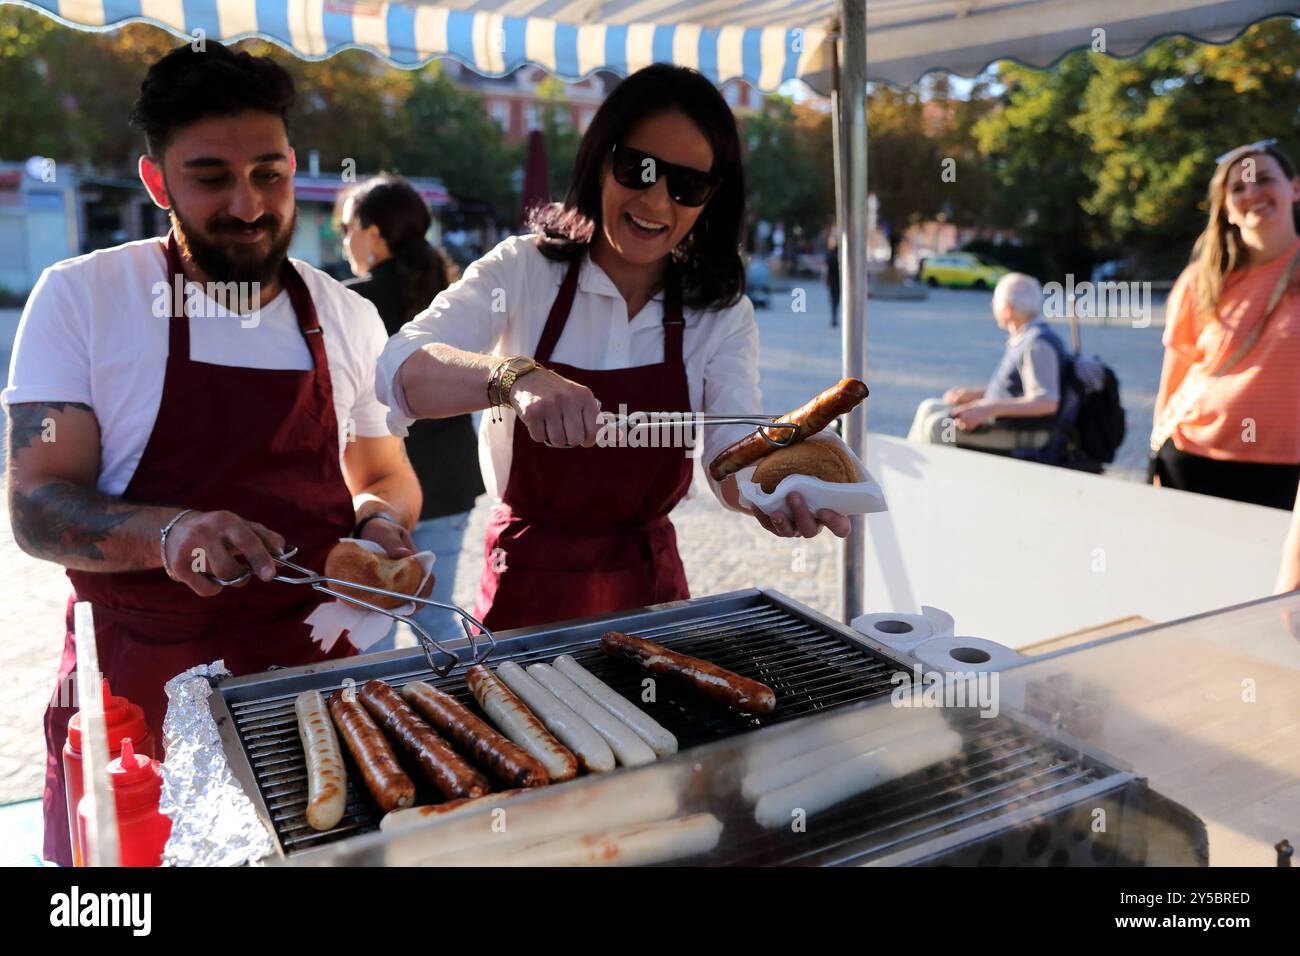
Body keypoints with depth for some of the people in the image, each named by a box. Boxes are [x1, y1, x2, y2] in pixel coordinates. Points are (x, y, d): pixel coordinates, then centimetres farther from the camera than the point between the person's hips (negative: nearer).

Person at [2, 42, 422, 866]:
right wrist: (170, 533, -28)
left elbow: (386, 474, 14)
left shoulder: (347, 317, 3)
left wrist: (379, 517, -9)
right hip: (135, 694, -2)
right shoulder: (81, 297, -6)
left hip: (314, 671, 3)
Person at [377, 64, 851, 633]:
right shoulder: (524, 271, -6)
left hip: (649, 585, 2)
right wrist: (516, 374, -39)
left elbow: (734, 455, -13)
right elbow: (399, 370, -20)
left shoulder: (721, 314, -1)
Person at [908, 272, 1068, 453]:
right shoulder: (1022, 338, 10)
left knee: (939, 426, -20)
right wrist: (974, 394, 12)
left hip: (1022, 435, -10)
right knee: (930, 408, 10)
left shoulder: (1038, 344, -21)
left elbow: (1047, 402, -29)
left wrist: (988, 409, -33)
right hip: (1006, 419, 10)